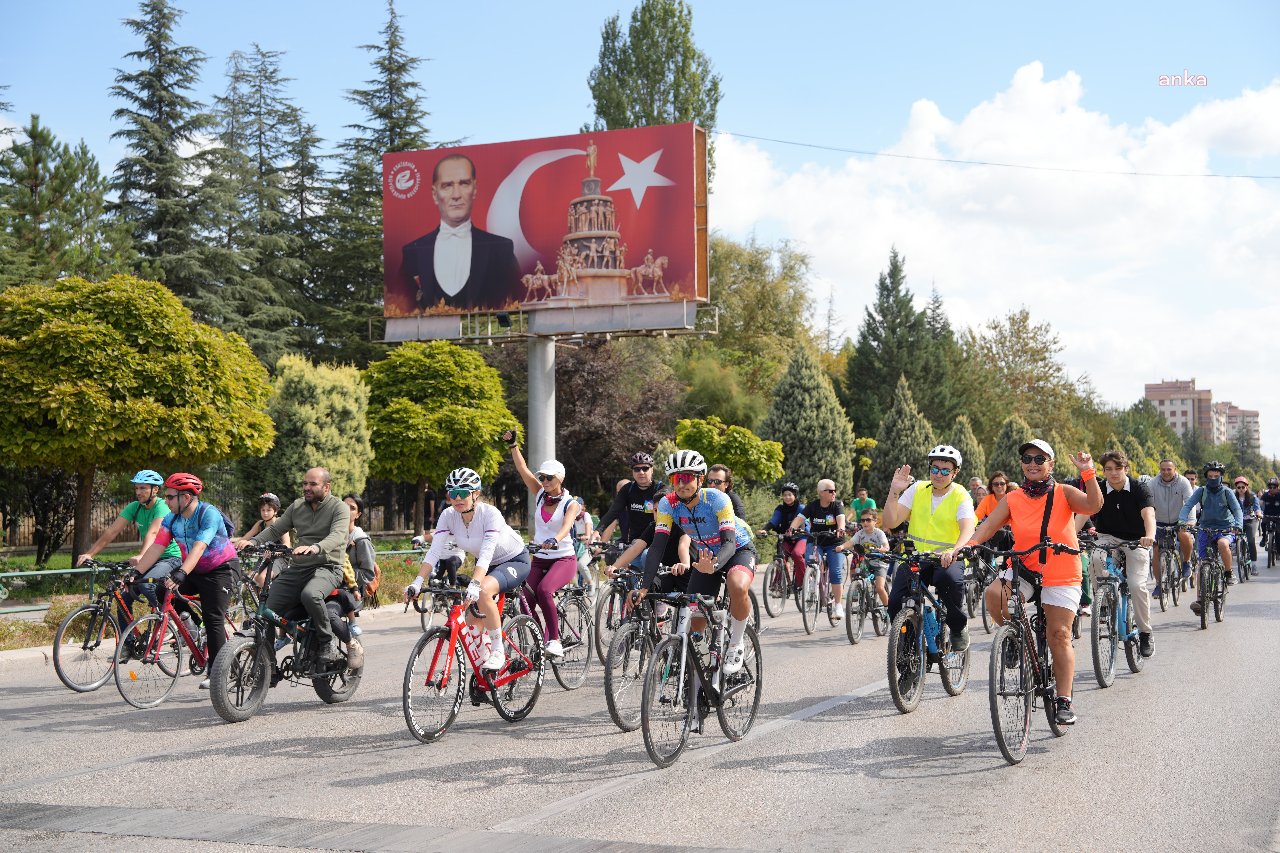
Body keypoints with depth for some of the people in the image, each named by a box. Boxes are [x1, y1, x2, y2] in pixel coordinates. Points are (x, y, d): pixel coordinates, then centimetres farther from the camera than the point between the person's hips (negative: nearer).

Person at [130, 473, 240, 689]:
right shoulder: (171, 519, -3)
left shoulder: (209, 514, -23)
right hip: (194, 571, 7)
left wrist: (181, 573, -48)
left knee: (213, 619, -13)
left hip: (221, 568, -7)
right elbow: (156, 548, -8)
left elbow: (199, 547, -36)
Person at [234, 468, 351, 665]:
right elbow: (275, 529, 12)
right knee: (267, 608, -12)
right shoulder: (297, 506, 14)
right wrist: (252, 541, -9)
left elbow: (337, 536, -21)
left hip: (327, 568, -5)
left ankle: (328, 642, -17)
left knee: (310, 595, -37)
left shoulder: (339, 508, -4)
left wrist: (315, 548, -41)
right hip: (297, 568, 5)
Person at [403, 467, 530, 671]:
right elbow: (434, 551, -20)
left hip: (515, 561, -6)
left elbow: (486, 554, -40)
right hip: (487, 566, 6)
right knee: (472, 623, -4)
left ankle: (498, 652, -22)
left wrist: (474, 585, -53)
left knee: (483, 591, -35)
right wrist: (417, 582, -32)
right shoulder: (449, 515, -14)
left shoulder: (490, 513, -29)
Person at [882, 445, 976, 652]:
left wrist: (954, 551, -43)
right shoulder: (917, 490, 4)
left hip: (947, 559, -2)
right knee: (896, 603, -20)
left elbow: (968, 529, -23)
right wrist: (894, 492, -16)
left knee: (949, 577, -37)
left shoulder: (960, 496, -4)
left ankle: (959, 627, -10)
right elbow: (891, 522, -1)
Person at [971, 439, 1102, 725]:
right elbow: (988, 525, -8)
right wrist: (969, 545, -25)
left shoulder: (1064, 494, -4)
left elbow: (1094, 506, -20)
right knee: (994, 594, -28)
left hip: (1061, 575, -1)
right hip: (1023, 569, 2)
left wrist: (1087, 473, -30)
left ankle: (1064, 701, 8)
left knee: (1059, 636, -3)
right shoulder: (1013, 499, 1)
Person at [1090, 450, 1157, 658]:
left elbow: (1148, 514, -28)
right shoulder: (1100, 490, -6)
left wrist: (1150, 536, -49)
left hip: (1136, 541, -2)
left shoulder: (1138, 489, -13)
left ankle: (1145, 633, 0)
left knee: (1137, 585, -19)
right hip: (1109, 538, 2)